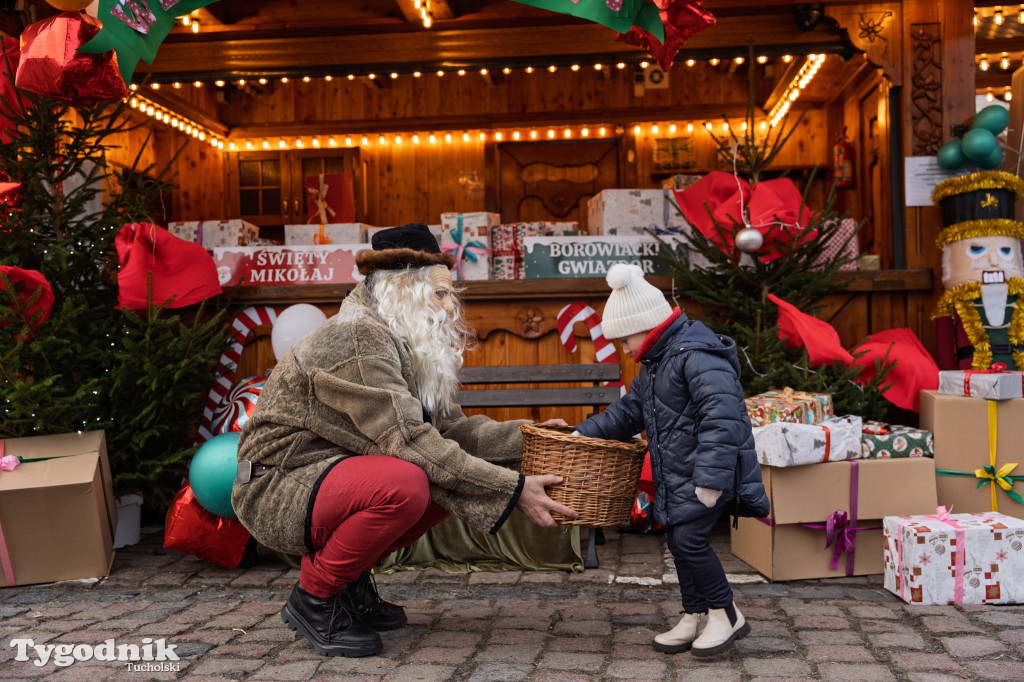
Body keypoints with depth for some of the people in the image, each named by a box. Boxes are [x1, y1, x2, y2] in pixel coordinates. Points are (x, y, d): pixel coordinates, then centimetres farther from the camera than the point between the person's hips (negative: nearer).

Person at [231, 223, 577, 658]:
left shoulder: (404, 346, 9)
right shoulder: (358, 336, -21)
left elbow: (451, 428, 6)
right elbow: (408, 441, -28)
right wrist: (514, 490, -28)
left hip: (329, 473, 9)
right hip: (276, 490, -9)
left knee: (452, 473, 1)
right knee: (404, 483, -33)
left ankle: (350, 578, 11)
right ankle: (314, 599, -8)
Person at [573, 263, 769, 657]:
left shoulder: (698, 357, -20)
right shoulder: (654, 365, 14)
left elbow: (721, 418, -27)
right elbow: (630, 410, 23)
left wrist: (711, 478, -29)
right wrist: (586, 432, 14)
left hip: (708, 472, -10)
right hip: (676, 474, 10)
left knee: (688, 539, -12)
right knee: (679, 543, 12)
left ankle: (725, 614, 7)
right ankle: (694, 618, 25)